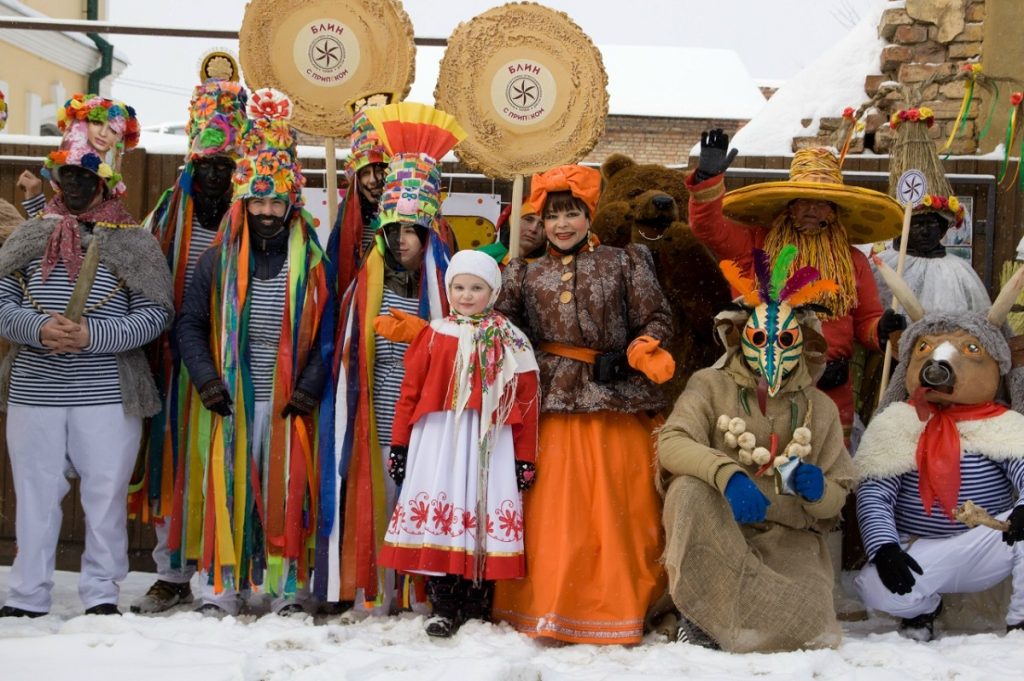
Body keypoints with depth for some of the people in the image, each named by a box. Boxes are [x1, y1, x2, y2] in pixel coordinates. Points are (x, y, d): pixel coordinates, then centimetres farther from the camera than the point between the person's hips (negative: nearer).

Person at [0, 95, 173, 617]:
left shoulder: (132, 241, 0)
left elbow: (154, 314, -6)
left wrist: (92, 334, -18)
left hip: (107, 395, -2)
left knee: (105, 494, 5)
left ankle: (101, 593, 20)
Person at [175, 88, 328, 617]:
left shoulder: (311, 261, 4)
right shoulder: (218, 258, 5)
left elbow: (325, 332, 4)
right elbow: (190, 323, 6)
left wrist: (311, 386, -9)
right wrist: (206, 378, -7)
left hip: (288, 399, 0)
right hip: (228, 397, 1)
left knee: (287, 487, 2)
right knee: (225, 484, 2)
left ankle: (289, 585, 13)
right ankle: (219, 585, 12)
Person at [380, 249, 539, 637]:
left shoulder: (511, 343, 5)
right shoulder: (435, 335, 6)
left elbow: (525, 402, 4)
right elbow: (410, 391, 6)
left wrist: (524, 458, 1)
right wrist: (399, 445, 3)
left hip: (490, 445, 0)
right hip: (439, 441, 0)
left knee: (487, 521, 2)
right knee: (438, 518, -2)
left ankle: (478, 608, 14)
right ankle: (443, 608, 7)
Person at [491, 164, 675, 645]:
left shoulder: (624, 263, 9)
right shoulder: (526, 275, 15)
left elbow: (657, 322, 6)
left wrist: (626, 357, -8)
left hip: (616, 406, -1)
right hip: (552, 407, 1)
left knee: (615, 512, 0)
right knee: (551, 514, -1)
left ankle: (620, 612, 11)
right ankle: (548, 610, 9)